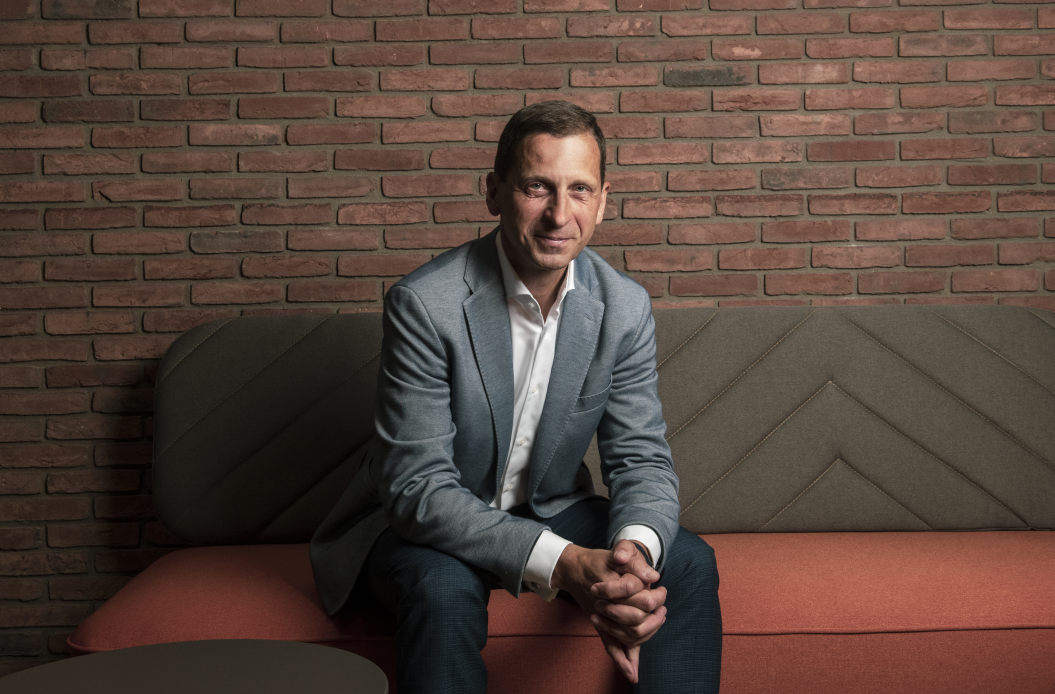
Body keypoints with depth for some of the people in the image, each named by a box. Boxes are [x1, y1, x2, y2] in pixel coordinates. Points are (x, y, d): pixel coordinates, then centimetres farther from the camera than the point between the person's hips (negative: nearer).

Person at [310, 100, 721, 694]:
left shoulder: (626, 308, -9)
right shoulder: (425, 304, -24)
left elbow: (642, 459, -7)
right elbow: (420, 487, -27)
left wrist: (634, 550, -33)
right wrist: (563, 563, -40)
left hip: (549, 512, 5)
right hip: (423, 523, -4)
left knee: (689, 563, -14)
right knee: (445, 591, -36)